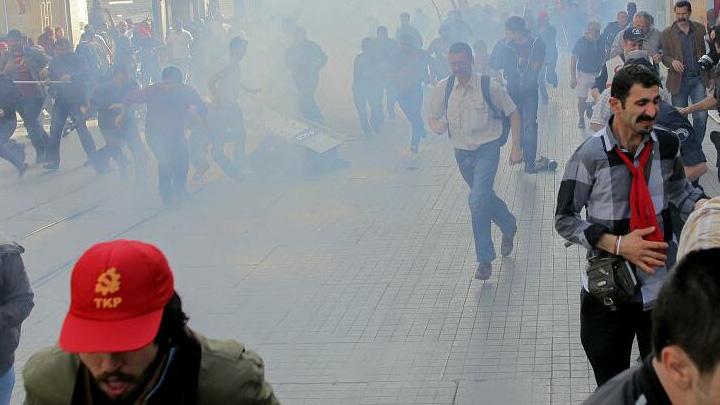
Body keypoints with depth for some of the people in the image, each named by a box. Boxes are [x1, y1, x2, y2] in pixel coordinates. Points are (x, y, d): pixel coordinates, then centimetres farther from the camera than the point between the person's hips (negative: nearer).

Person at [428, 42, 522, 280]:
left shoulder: (489, 86, -13)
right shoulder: (444, 88, -4)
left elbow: (513, 113, -2)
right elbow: (433, 117, 8)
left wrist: (516, 147, -6)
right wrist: (436, 125, -17)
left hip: (487, 149, -5)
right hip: (462, 152, 5)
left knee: (478, 201, -18)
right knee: (486, 198, 20)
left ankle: (485, 260, -6)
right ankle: (509, 228, 50)